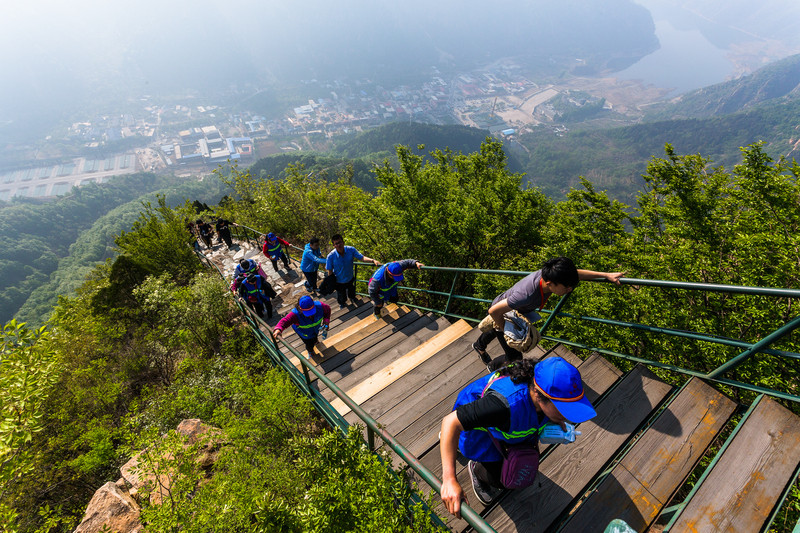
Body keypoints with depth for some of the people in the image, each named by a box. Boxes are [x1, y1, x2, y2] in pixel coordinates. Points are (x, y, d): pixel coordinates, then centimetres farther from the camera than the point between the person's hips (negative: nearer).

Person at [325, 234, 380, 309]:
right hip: (339, 281, -2)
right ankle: (342, 303, 62)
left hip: (350, 278, 3)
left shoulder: (351, 250, -25)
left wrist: (373, 260, -38)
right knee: (341, 295, 26)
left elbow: (362, 257, -22)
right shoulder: (330, 256, -30)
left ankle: (352, 297, 70)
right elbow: (330, 271, -18)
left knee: (352, 291, 33)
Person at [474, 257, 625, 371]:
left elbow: (577, 273, -8)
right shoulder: (526, 295, -50)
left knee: (495, 331, 35)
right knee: (514, 358, 0)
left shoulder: (548, 274, -30)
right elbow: (493, 311, -40)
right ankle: (493, 367, 33)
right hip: (500, 314, -7)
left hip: (513, 311, 7)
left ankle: (479, 346, 68)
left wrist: (606, 275, -12)